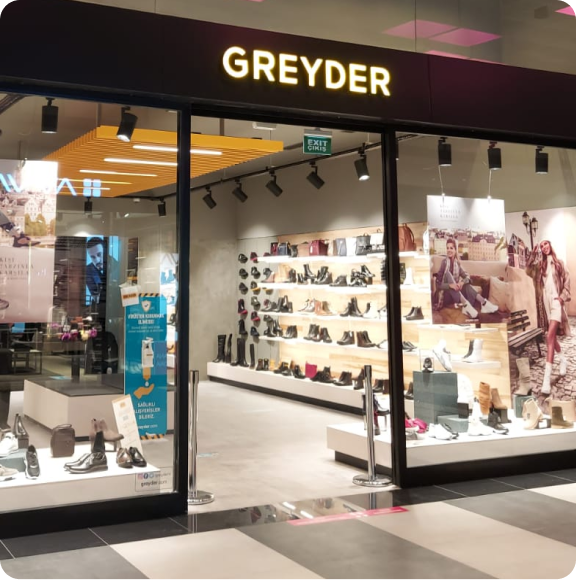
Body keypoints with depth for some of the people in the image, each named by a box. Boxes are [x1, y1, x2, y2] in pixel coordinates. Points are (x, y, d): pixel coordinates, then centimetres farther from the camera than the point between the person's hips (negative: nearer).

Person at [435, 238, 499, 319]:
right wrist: (450, 285, -30)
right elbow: (438, 284, -12)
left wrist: (462, 282, -26)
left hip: (457, 294, 4)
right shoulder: (444, 262, -6)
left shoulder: (457, 263, 8)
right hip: (446, 294, -4)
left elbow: (467, 277, -4)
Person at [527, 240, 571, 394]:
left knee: (550, 335, -18)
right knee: (552, 335, 13)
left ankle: (547, 378, -25)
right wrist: (534, 253, -5)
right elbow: (528, 270, -5)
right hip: (544, 301, 4)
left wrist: (563, 296, -4)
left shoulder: (558, 263, 10)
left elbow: (567, 280, 9)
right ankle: (563, 359, 43)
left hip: (556, 300, -4)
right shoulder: (538, 265, 14)